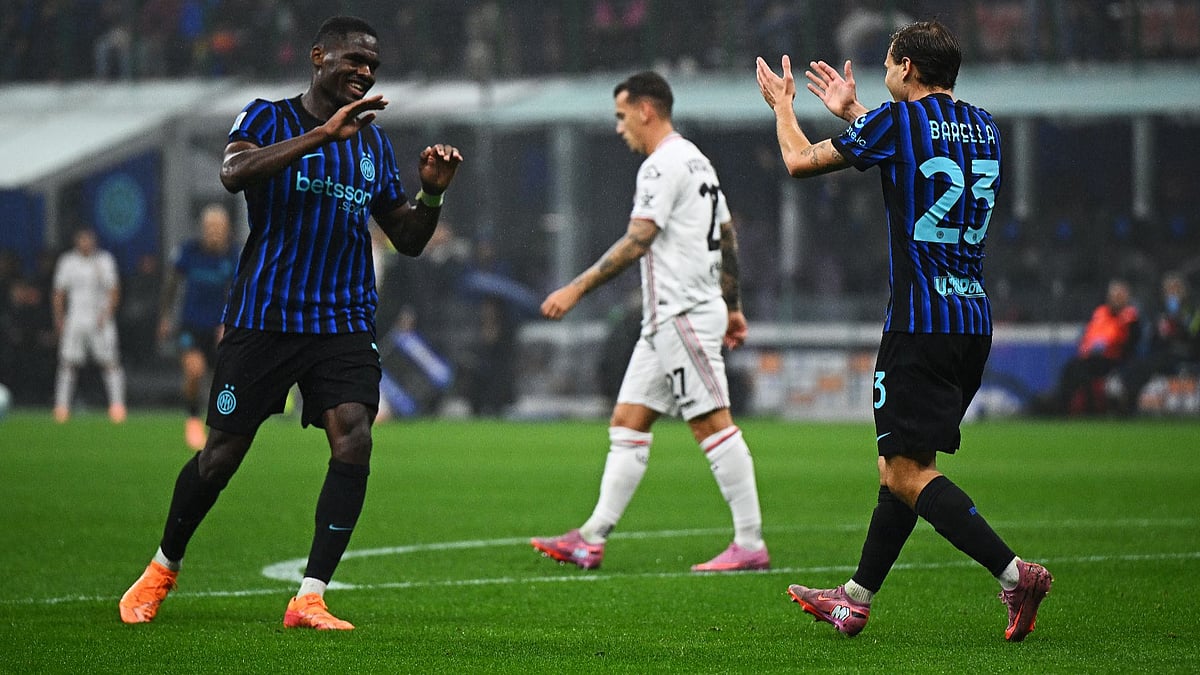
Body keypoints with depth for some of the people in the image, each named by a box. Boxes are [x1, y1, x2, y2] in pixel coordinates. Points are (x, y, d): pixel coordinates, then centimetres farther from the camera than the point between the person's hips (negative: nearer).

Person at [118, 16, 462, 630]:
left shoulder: (374, 143, 15)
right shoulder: (269, 118, 0)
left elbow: (407, 240, 18)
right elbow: (233, 173, -22)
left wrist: (432, 193, -2)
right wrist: (322, 134, -28)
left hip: (344, 322, 3)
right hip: (263, 318, -3)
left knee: (354, 443, -17)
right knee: (222, 453, 2)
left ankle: (310, 599, -14)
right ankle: (162, 569, 27)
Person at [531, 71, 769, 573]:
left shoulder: (663, 165, -13)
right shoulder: (696, 161, 19)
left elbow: (636, 242, -19)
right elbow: (728, 237, 21)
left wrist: (577, 288, -18)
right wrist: (732, 307, 25)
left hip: (682, 317, -11)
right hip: (667, 321, 11)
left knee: (713, 424, -9)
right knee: (628, 422, 8)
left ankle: (750, 545, -8)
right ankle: (591, 540, 6)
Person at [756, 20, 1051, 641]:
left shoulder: (896, 120, -9)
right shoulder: (983, 127, 12)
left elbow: (800, 162, 2)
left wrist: (783, 105, 22)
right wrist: (852, 112, 44)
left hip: (920, 322, -8)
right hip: (975, 321, 8)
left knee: (909, 474, -8)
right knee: (900, 464, 16)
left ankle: (1014, 573, -22)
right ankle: (855, 600, 22)